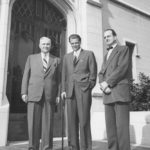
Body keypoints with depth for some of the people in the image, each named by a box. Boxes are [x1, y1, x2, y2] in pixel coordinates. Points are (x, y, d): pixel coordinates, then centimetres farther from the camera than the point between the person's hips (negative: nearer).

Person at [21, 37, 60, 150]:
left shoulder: (56, 60, 14)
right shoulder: (31, 58, 15)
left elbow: (59, 79, 9)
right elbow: (26, 76, 9)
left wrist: (58, 95, -1)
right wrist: (24, 92, 0)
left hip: (50, 95, 0)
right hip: (34, 94, 0)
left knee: (48, 123, 0)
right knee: (33, 122, -1)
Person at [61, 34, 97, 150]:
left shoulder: (89, 54, 10)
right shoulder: (67, 57, 21)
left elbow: (93, 72, 4)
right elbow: (64, 74, 16)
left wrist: (89, 87, -5)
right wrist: (63, 89, 7)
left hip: (83, 89, -3)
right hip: (70, 90, 4)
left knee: (84, 119, -7)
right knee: (72, 120, 1)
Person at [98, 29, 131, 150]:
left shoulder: (124, 49, 7)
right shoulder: (106, 55, 27)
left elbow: (122, 68, -8)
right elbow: (102, 73, 17)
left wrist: (108, 83, -10)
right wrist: (102, 84, -3)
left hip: (120, 91, -6)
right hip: (108, 94, 6)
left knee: (121, 125, -9)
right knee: (110, 126, 2)